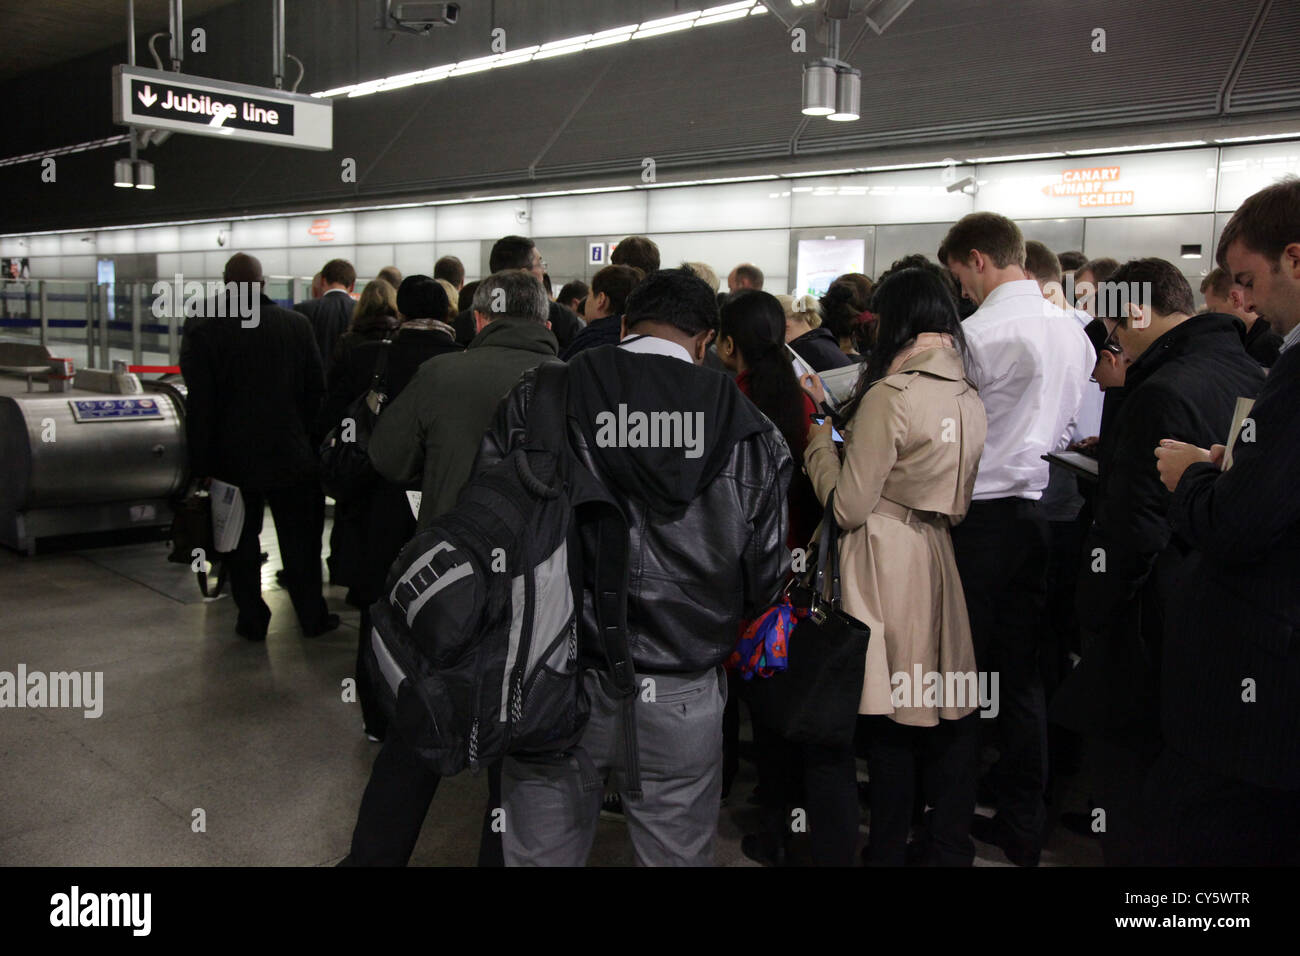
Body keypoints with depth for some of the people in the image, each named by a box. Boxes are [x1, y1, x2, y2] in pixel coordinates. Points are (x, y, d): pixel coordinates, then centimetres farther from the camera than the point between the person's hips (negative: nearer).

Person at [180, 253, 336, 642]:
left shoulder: (204, 334, -10)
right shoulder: (297, 325, -3)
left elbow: (199, 409, -10)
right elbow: (316, 391, 3)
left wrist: (201, 465, -3)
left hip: (235, 459, -2)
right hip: (292, 456, 2)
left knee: (241, 541, 12)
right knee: (300, 539, 12)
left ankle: (252, 620, 18)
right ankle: (312, 616, 21)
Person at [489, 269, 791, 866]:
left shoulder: (533, 400, -8)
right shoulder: (753, 434, -5)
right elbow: (765, 577, 1)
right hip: (682, 702, 1)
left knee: (541, 851, 18)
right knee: (676, 852, 19)